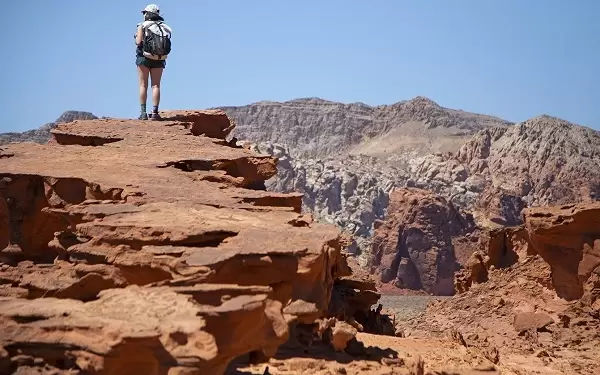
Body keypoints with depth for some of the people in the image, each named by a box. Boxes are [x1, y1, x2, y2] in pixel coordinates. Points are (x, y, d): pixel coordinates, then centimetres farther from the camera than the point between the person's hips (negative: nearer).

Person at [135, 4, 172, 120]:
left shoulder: (142, 26, -4)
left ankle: (143, 112, -4)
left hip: (144, 58, -3)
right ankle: (155, 112, -3)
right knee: (156, 85, 5)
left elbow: (138, 42, -13)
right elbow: (168, 47, 1)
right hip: (159, 59, 3)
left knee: (143, 85, 2)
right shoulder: (164, 27, 7)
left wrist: (137, 38, 8)